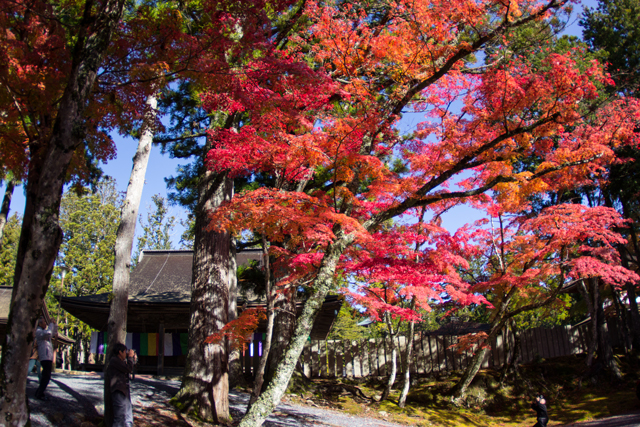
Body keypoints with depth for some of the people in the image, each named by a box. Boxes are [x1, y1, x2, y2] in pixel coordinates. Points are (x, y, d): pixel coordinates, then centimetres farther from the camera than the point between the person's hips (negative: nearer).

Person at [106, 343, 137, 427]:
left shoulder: (121, 361, 20)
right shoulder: (114, 360, -10)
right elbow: (128, 368, -18)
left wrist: (134, 358, 18)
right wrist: (130, 357, -6)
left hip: (125, 392, 10)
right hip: (118, 392, -10)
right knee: (119, 420, -9)